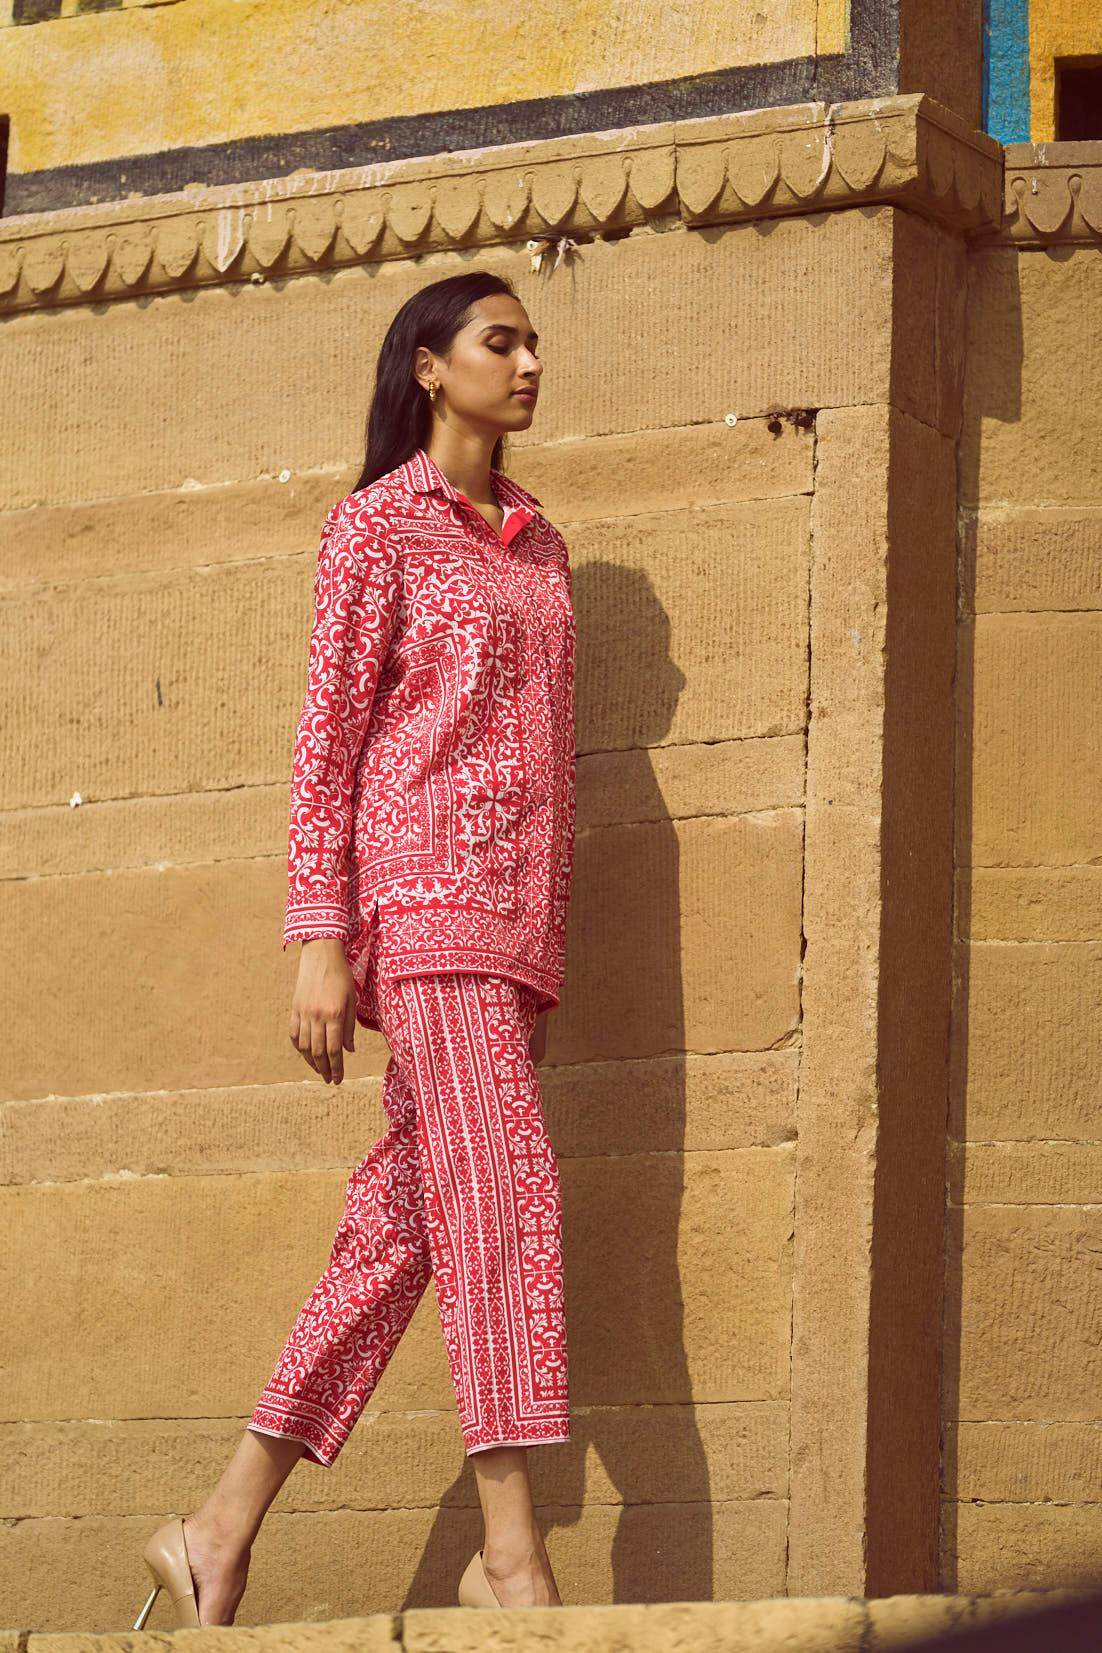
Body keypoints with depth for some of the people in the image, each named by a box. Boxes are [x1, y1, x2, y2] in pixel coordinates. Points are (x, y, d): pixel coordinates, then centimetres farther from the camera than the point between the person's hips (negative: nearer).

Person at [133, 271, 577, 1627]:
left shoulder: (538, 544, 21)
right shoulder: (378, 523, 1)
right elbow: (327, 736, -4)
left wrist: (547, 952, 17)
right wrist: (319, 941, -12)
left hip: (514, 915, 7)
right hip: (426, 889, -7)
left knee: (399, 1225, 2)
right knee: (503, 1190, -16)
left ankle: (221, 1535, 5)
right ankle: (512, 1553, -17)